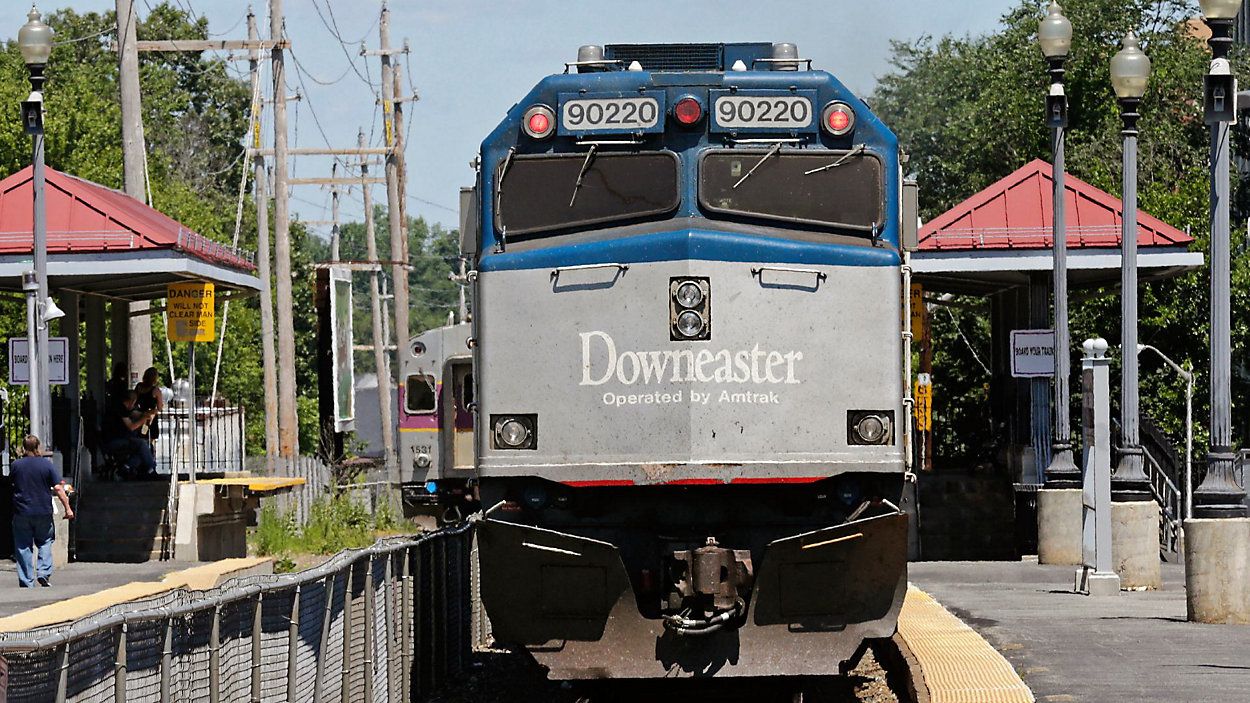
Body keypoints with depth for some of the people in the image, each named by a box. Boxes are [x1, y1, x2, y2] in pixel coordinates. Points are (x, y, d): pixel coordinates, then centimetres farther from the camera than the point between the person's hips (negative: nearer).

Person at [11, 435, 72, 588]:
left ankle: (26, 581, 3)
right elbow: (58, 488, -8)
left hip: (21, 512, 0)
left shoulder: (16, 465, -1)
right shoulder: (47, 465, -4)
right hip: (43, 512, 0)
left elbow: (10, 484, 13)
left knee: (23, 547, 5)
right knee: (44, 542, 16)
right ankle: (44, 573, 0)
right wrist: (68, 508, -4)